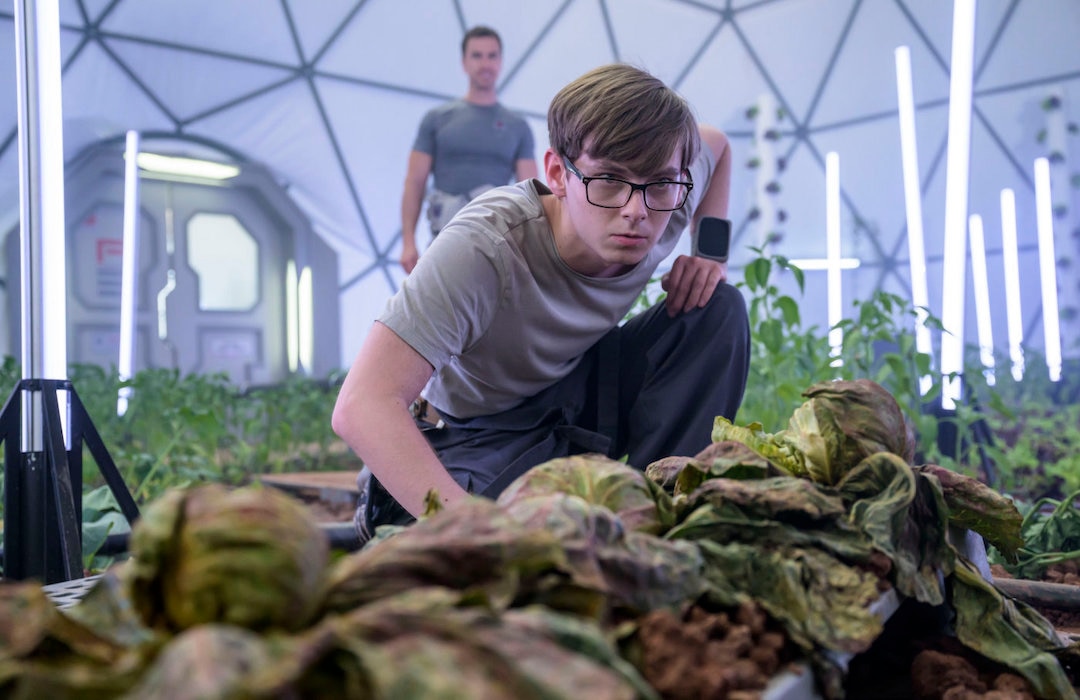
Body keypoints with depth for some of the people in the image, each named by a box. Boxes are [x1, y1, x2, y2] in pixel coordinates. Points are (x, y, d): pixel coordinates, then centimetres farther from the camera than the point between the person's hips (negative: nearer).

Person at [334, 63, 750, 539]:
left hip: (589, 391, 6)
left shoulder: (666, 192, -18)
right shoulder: (484, 248, -37)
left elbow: (716, 144, 11)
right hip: (488, 435, -5)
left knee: (719, 309, -13)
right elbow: (362, 406, -46)